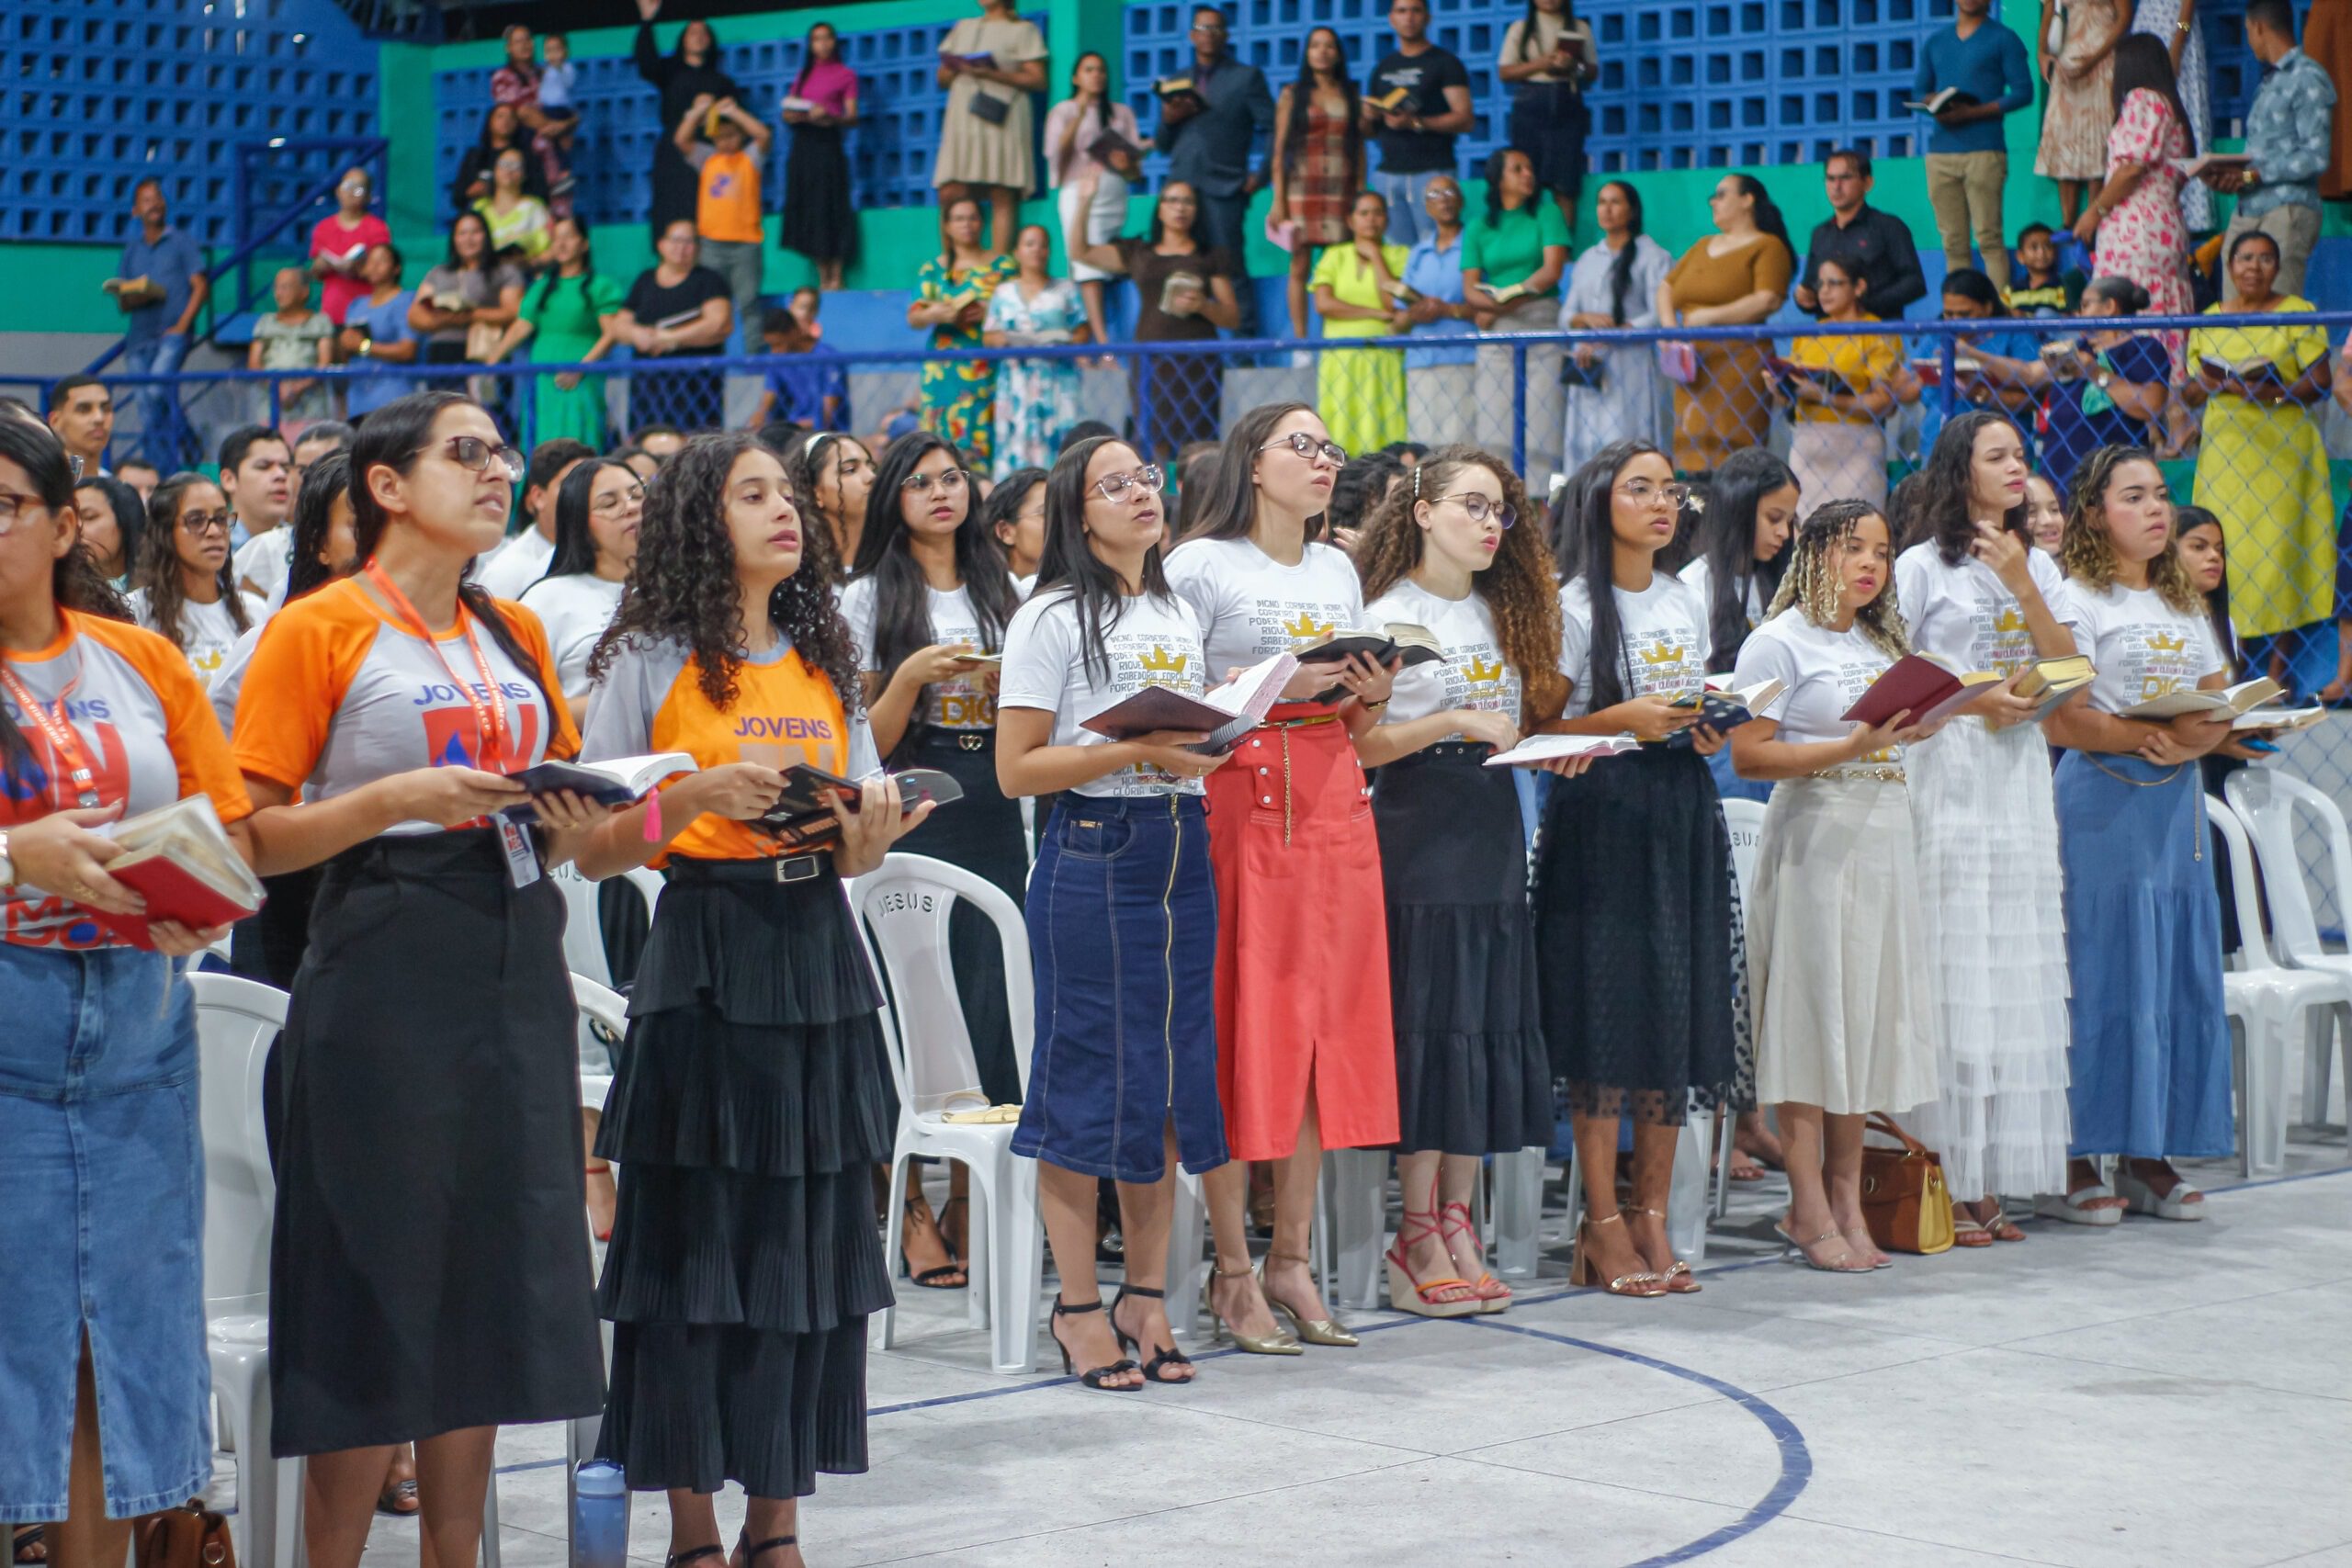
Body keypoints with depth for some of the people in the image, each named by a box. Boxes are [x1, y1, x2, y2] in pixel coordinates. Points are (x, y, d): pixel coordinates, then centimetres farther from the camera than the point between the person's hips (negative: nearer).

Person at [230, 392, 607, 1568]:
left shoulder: (517, 633, 15)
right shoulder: (318, 629, -4)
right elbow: (253, 839, -8)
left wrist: (567, 822, 2)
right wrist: (400, 798, -19)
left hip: (515, 964, 6)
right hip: (381, 973, -6)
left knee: (489, 1285, 8)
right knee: (377, 1290, -4)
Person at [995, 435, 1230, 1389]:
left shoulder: (1181, 617, 17)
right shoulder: (1054, 618, -4)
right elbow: (1017, 769, -9)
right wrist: (1138, 750, -17)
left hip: (1181, 852, 6)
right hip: (1091, 854, -6)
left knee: (1170, 1076, 6)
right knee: (1088, 1077, -3)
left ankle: (1146, 1297, 15)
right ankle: (1079, 1306, 5)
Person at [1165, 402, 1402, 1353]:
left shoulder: (1338, 570, 18)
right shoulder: (1201, 565, -2)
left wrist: (1372, 695, 1)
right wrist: (1274, 684, -16)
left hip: (1332, 807, 6)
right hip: (1239, 802, -6)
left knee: (1324, 1026, 4)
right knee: (1238, 1029, -6)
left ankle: (1292, 1258, 12)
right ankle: (1233, 1269, 0)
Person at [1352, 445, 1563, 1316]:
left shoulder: (1504, 612, 15)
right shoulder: (1387, 616, -4)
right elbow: (1358, 745, -10)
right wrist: (1451, 723, -19)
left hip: (1493, 831, 7)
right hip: (1419, 830, -6)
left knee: (1488, 1028, 5)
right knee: (1429, 1026, -7)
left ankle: (1456, 1224, 11)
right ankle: (1419, 1238, -2)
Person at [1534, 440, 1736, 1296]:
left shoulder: (1686, 604, 14)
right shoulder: (1573, 606, -4)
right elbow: (1535, 727, -7)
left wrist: (1704, 733, 2)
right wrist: (1622, 719, -19)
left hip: (1681, 809, 6)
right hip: (1598, 811, -6)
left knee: (1676, 1006, 4)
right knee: (1606, 1007, -6)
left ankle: (1652, 1218, 10)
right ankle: (1604, 1226, -1)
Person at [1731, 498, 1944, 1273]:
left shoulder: (1882, 644, 19)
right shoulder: (1780, 642, -4)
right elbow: (1747, 754, -12)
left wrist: (1914, 729, 5)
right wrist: (1851, 747, -19)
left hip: (1884, 838, 7)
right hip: (1814, 838, -7)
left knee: (1867, 1010, 7)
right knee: (1813, 1012, -6)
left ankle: (1847, 1199, 13)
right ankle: (1810, 1211, -3)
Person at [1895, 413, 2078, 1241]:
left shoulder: (2039, 566, 15)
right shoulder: (1922, 565, 0)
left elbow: (2066, 671, 4)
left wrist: (2023, 587, -6)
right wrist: (1974, 702, -14)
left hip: (2021, 776, 5)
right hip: (1946, 775, -5)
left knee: (2017, 972, 3)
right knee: (1951, 965, -8)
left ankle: (1988, 1177, 7)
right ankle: (1940, 1178, -6)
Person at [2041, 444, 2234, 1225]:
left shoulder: (2184, 606, 18)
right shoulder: (2079, 602, -3)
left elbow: (2221, 707, 14)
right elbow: (2062, 721, -12)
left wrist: (2198, 738, -9)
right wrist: (2152, 736, -22)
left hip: (2178, 802, 6)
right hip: (2103, 801, -6)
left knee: (2179, 975, 5)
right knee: (2100, 975, -7)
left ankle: (2150, 1154, 11)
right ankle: (2075, 1160, -3)